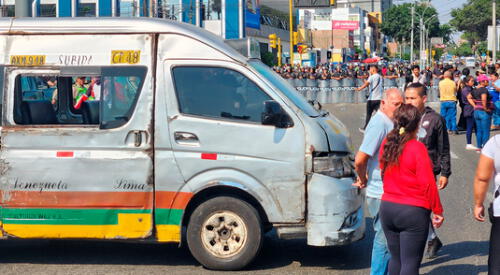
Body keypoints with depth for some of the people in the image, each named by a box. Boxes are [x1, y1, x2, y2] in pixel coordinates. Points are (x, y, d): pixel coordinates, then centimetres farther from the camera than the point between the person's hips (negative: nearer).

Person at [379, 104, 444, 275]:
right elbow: (427, 183, -15)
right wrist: (438, 211, -7)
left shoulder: (387, 144, 2)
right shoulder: (417, 148, -16)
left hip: (387, 208, 6)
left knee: (395, 259, 18)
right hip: (413, 212, -6)